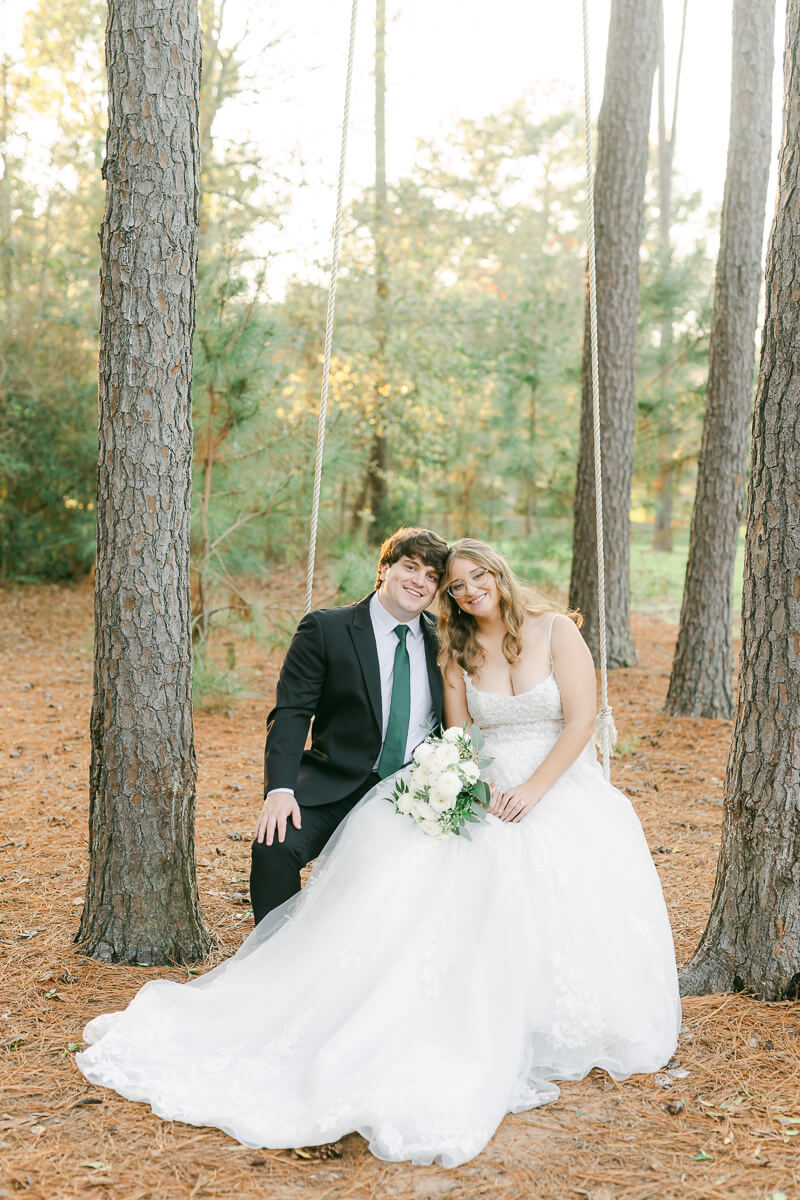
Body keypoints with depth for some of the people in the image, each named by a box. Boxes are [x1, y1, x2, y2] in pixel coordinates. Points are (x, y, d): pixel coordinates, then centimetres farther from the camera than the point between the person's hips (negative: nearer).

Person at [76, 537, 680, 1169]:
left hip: (562, 790, -2)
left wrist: (533, 791, -16)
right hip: (489, 795, 2)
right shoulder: (458, 651, 9)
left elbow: (580, 719, -5)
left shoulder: (556, 630, -2)